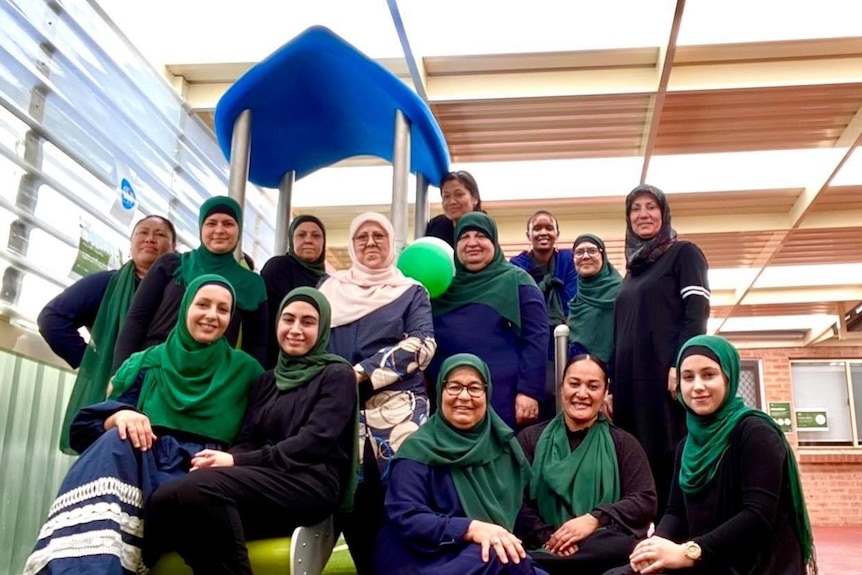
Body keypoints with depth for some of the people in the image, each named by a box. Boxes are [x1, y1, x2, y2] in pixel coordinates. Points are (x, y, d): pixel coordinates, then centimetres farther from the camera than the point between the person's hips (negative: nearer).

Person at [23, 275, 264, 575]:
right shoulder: (150, 361, 16)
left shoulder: (246, 370, 12)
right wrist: (121, 415, -15)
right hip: (146, 459, 2)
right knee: (116, 442, -33)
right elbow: (97, 421, 9)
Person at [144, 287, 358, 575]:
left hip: (310, 483, -5)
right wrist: (225, 458, -11)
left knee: (198, 489, -32)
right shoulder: (266, 381, 26)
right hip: (264, 480, 5)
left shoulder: (337, 375, 8)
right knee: (166, 498, -26)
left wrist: (237, 462, -13)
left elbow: (315, 441, -6)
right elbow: (247, 441, 15)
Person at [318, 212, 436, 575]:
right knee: (350, 496, -3)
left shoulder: (412, 292, 10)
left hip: (399, 406, -2)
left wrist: (362, 373, -11)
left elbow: (421, 345, -3)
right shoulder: (331, 289, 17)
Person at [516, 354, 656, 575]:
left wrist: (595, 519, -15)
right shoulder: (530, 439, 14)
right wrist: (548, 538, -16)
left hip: (604, 547, 4)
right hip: (544, 547, -3)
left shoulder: (623, 443, 15)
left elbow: (645, 501, 1)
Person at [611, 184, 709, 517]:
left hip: (668, 375, -6)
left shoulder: (684, 254, 6)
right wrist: (613, 385, 14)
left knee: (674, 461, -9)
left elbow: (697, 312, -7)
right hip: (631, 380, 6)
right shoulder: (633, 268, 25)